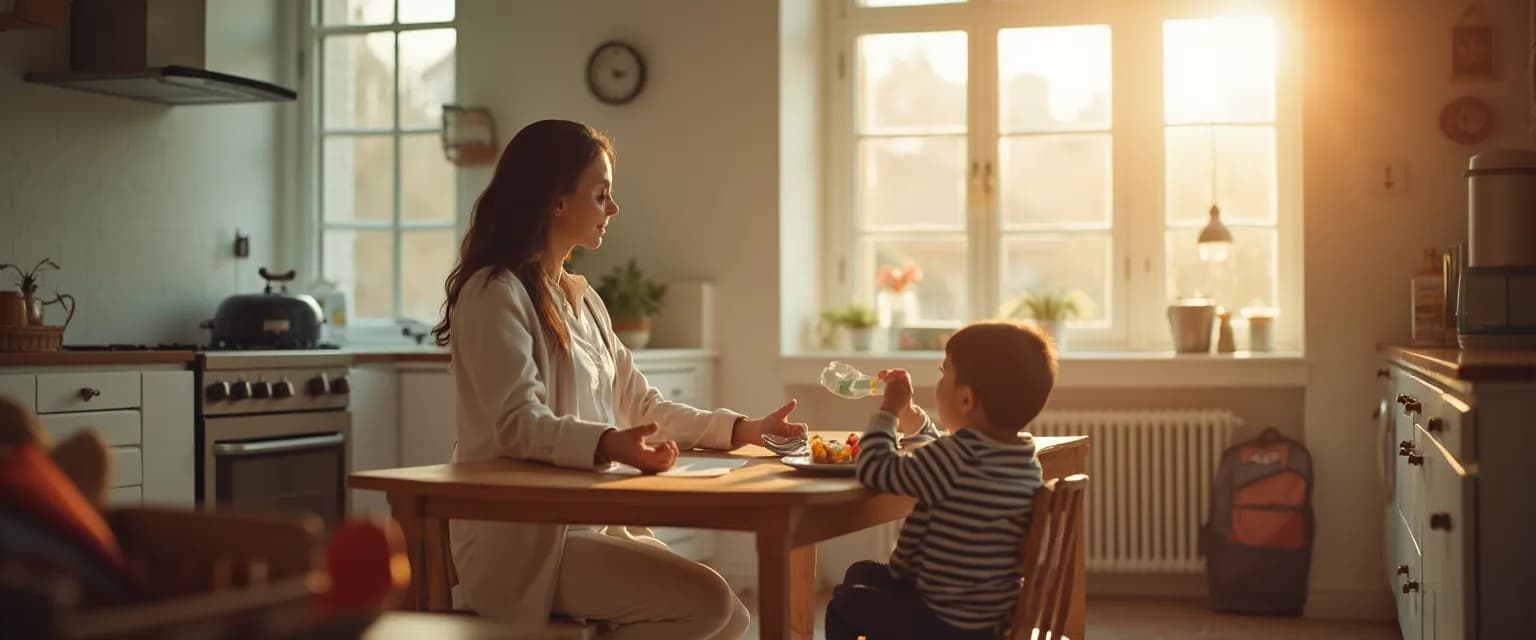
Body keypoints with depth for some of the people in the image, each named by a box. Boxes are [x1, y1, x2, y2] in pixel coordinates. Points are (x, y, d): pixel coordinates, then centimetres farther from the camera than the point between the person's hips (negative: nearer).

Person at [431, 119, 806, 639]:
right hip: (522, 541, -9)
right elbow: (521, 424, -23)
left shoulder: (581, 298, 18)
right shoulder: (496, 293, -11)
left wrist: (740, 430, 5)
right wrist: (610, 445, -40)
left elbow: (639, 406, 15)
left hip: (587, 524, 9)